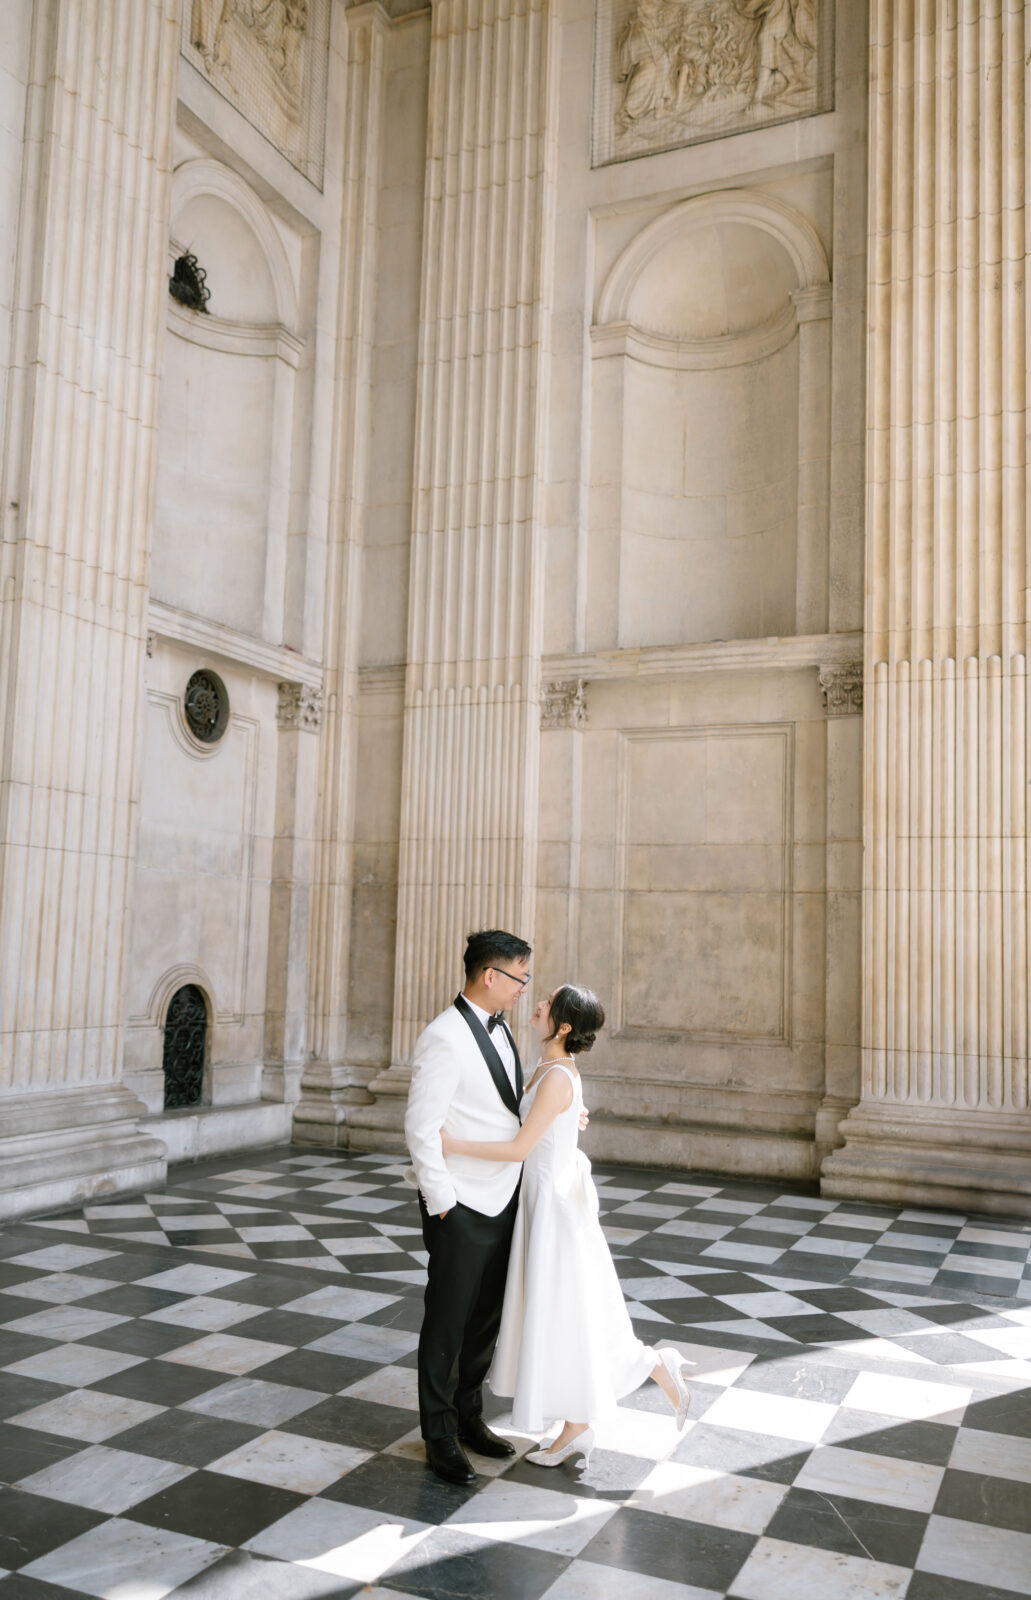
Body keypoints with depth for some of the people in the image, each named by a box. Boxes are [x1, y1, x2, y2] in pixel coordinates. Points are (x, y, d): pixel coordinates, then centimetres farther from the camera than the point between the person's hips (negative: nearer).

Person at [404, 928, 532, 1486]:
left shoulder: (499, 1028, 7)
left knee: (486, 1319, 18)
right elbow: (421, 1128, -21)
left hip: (502, 1201, 8)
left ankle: (468, 1416, 35)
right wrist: (440, 1204, -17)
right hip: (461, 1208, -8)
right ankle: (440, 1437, 23)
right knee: (448, 1323, 7)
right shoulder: (444, 1038, -21)